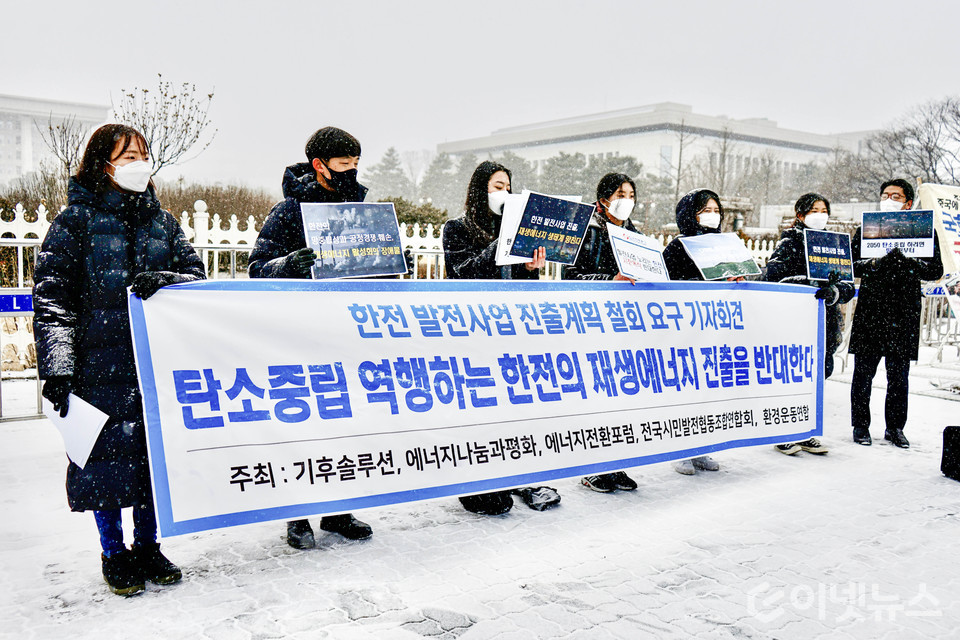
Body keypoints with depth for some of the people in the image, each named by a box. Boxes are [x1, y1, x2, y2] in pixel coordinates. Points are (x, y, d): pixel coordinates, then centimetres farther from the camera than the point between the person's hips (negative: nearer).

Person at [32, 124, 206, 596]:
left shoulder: (162, 221, 13)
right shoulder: (76, 221, 0)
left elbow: (196, 275, 9)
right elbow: (51, 299, -5)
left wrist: (164, 280, -15)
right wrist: (57, 367, -14)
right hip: (101, 366, -4)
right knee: (108, 454, 2)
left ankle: (147, 547, 25)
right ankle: (113, 554, 20)